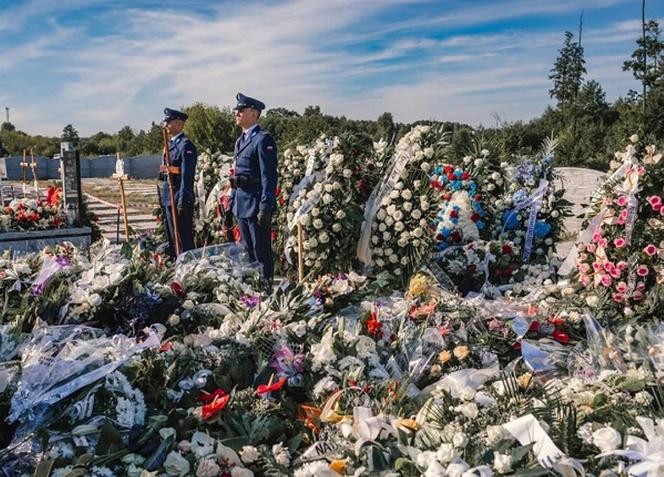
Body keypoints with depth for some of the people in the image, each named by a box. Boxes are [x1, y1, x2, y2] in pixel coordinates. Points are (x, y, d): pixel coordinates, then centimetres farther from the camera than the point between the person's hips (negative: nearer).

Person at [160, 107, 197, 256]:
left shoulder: (186, 146, -12)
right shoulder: (170, 144, 17)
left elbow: (187, 175, -19)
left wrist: (183, 201, -23)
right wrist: (163, 199, 19)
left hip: (180, 199, -10)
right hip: (168, 199, 10)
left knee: (184, 239, -5)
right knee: (172, 238, 17)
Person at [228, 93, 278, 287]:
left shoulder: (263, 139, -12)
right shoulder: (240, 140, 16)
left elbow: (269, 176, -18)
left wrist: (265, 207, -22)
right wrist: (232, 202, 18)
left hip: (256, 204, -9)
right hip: (241, 205, 9)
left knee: (261, 252, -1)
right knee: (247, 252, 17)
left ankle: (266, 285, 8)